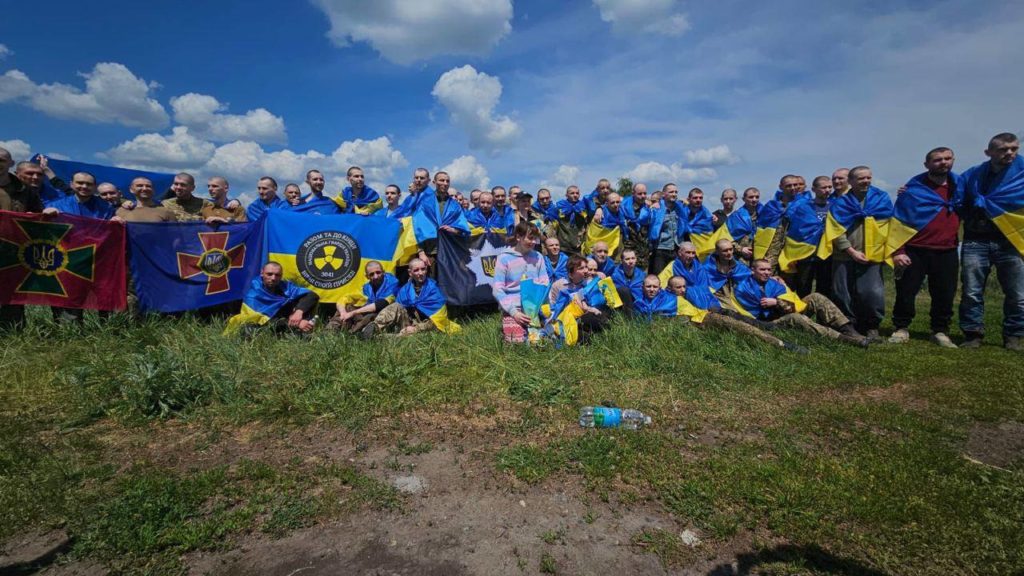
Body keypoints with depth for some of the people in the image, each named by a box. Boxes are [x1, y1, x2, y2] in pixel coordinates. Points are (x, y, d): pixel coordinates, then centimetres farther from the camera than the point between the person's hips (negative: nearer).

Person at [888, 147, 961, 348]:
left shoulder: (959, 186, 10)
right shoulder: (913, 189, -4)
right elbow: (898, 221, -7)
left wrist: (956, 239, 10)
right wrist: (897, 250, -14)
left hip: (947, 252, 4)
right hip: (914, 252, -4)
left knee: (945, 295, 7)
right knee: (906, 292, 1)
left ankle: (940, 331, 19)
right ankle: (901, 329, 14)